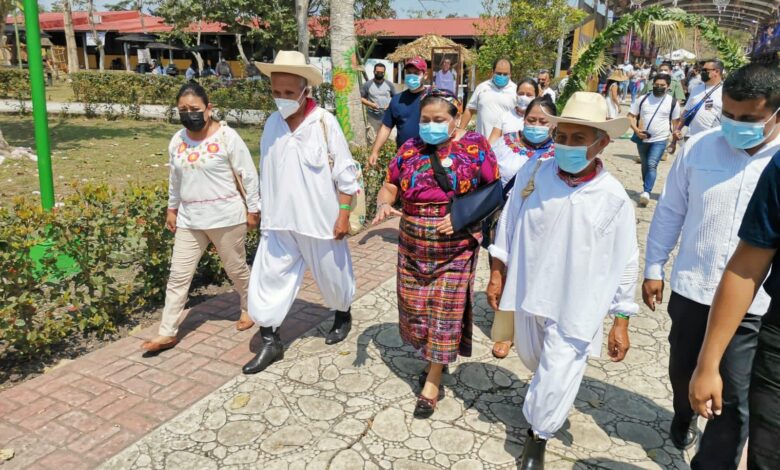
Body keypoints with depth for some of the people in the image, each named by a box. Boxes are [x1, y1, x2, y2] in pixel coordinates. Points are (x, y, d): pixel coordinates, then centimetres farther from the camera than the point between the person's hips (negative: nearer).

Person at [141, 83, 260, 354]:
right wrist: (172, 209, 20)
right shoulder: (177, 141, 4)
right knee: (178, 276, 6)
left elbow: (248, 175, -7)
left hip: (226, 217, -5)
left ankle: (248, 309, 38)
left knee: (236, 269, 12)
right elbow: (175, 179, 16)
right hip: (190, 220, 5)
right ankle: (167, 333, 15)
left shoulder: (226, 137, -12)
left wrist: (253, 209, -5)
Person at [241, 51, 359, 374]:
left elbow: (345, 172, -9)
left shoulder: (325, 122, -12)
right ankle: (271, 342, 18)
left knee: (332, 274, 15)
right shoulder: (272, 124, 2)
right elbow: (266, 172, 11)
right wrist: (265, 211, 13)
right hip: (279, 221, 4)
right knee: (268, 278, 3)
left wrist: (343, 214, -11)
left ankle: (343, 315, 44)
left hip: (320, 219, -4)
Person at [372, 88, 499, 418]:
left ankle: (432, 382, 17)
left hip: (456, 249, -3)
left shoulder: (475, 146, -5)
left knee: (445, 312, 2)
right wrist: (383, 204, -16)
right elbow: (390, 185, 6)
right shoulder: (411, 148, 4)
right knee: (415, 308, 12)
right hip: (413, 248, 4)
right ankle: (435, 359, 38)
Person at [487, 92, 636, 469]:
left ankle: (538, 438, 31)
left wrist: (621, 323, -4)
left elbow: (624, 265, -6)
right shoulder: (532, 175, -9)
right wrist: (497, 276, 6)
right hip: (528, 292, 4)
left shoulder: (614, 198, -14)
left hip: (575, 307, -3)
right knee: (533, 358, 25)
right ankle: (561, 382, 60)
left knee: (556, 379, 2)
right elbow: (507, 227, 3)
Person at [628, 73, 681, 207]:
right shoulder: (643, 99, 2)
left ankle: (646, 192, -27)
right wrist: (636, 129, -14)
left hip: (660, 140, -3)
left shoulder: (672, 102, 0)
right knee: (645, 165, 17)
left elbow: (676, 121, 8)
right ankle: (646, 189, 34)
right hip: (642, 139, 3)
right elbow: (631, 116, 3)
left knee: (651, 165, -19)